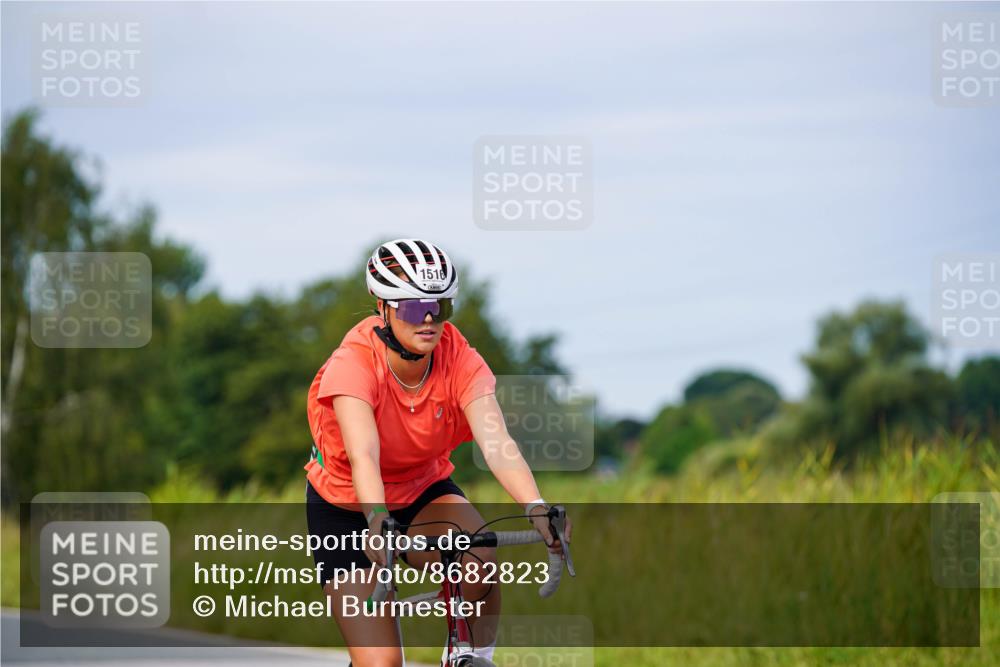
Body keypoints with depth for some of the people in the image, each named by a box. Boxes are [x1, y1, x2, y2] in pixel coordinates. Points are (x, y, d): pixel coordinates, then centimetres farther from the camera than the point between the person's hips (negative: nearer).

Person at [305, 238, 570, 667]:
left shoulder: (461, 361, -20)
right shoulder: (352, 364, -27)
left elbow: (495, 442, -34)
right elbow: (363, 455, -42)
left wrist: (535, 508, -52)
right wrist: (378, 522, -61)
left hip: (424, 493, 3)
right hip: (347, 508, -2)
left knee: (480, 559, -31)